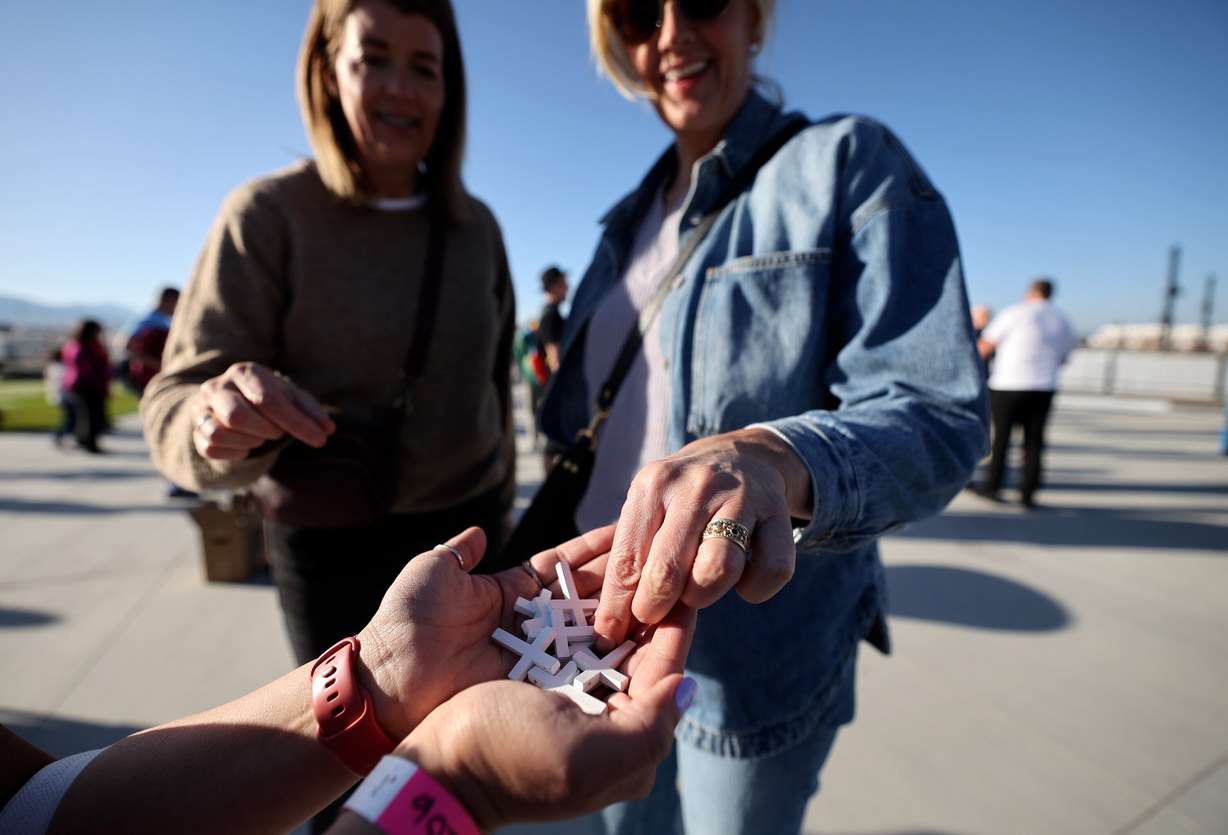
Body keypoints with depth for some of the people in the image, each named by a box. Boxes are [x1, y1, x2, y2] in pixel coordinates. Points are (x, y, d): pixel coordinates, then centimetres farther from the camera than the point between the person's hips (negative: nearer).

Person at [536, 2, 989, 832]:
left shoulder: (850, 163, -10)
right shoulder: (632, 217, 9)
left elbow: (937, 414, -20)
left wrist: (777, 461, -41)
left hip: (756, 657, -5)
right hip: (615, 609, 6)